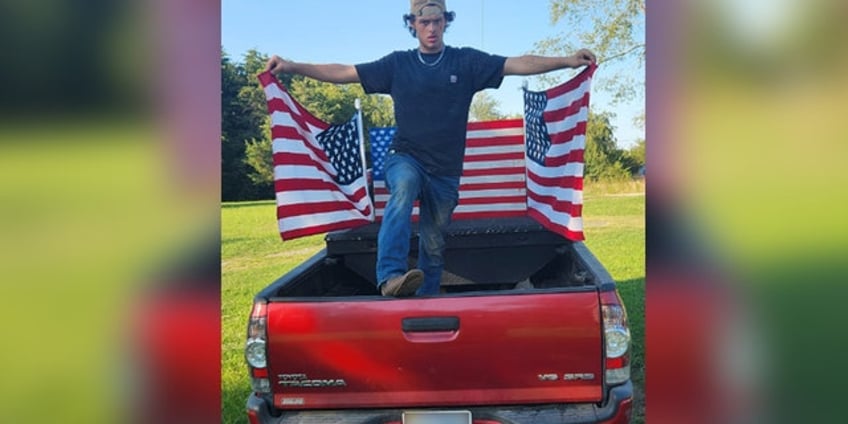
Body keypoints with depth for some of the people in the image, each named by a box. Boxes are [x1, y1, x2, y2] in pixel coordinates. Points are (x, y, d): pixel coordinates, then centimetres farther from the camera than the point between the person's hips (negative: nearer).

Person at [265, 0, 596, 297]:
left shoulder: (466, 61, 2)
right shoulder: (398, 64, 3)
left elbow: (518, 64, -5)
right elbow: (343, 73, 3)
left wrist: (568, 61, -15)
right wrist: (291, 67, -3)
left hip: (445, 171, 2)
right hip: (404, 159, -2)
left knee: (433, 246, 9)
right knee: (405, 186, -37)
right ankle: (390, 276, -48)